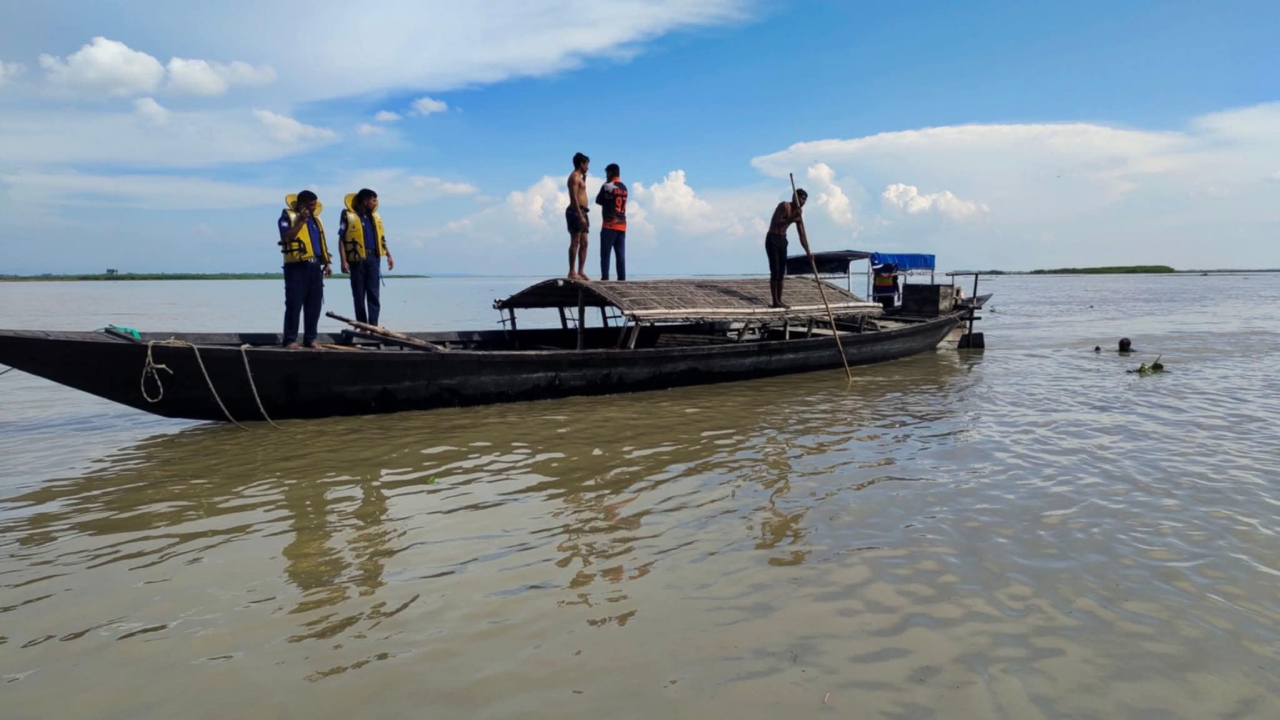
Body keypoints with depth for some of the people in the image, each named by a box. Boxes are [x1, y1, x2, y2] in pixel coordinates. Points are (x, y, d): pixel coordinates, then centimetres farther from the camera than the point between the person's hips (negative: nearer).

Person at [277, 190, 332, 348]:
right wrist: (301, 221, -20)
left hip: (315, 266, 7)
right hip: (297, 266, -6)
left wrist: (326, 263, 14)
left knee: (314, 305, 6)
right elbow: (286, 237, -18)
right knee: (294, 304, -6)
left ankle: (310, 338, 13)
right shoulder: (288, 216, -2)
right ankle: (290, 339, -1)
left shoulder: (315, 218, 19)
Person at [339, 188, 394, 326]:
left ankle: (373, 325, -2)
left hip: (373, 258, 4)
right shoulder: (349, 216, -5)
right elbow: (342, 240, -6)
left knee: (374, 293, -2)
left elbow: (381, 238, 19)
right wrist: (344, 260, -13)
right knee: (359, 294, 4)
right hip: (357, 259, -4)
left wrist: (388, 255, 12)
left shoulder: (375, 216, 11)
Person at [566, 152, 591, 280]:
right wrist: (580, 215, -24)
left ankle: (580, 271, 8)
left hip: (581, 213, 10)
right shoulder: (574, 176, -8)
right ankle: (572, 272, -13)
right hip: (576, 212, -10)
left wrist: (584, 178, 26)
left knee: (584, 243, 7)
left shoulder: (579, 177, 22)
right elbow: (574, 197, -18)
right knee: (575, 242, -12)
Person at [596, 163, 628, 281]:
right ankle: (622, 277, -1)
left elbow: (598, 201, 5)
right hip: (622, 225, 6)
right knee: (621, 254, 3)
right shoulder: (624, 188, 14)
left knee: (605, 253, -4)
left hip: (610, 224, -6)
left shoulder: (607, 186, -5)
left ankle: (605, 277, -10)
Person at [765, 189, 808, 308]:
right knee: (775, 271, -10)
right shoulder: (784, 206, -13)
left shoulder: (798, 215, 8)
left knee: (781, 272, 6)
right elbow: (777, 223, -23)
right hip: (772, 239, -8)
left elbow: (802, 236, 6)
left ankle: (779, 300, 11)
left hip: (783, 240, 8)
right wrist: (791, 218, -30)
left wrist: (808, 252, -2)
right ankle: (775, 301, -9)